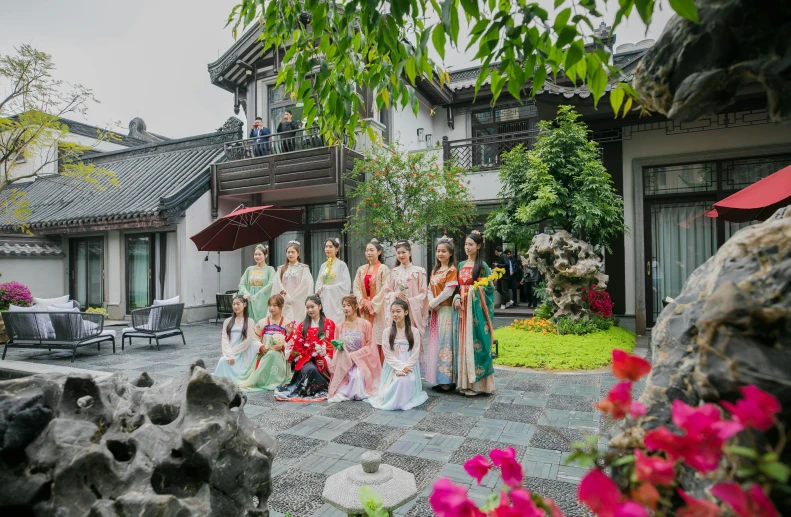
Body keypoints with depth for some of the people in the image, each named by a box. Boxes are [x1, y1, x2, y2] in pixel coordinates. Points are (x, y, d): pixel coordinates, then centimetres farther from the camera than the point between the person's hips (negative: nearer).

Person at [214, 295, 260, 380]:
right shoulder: (227, 321, 12)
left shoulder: (250, 322, 4)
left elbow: (247, 341, -3)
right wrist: (229, 355, -13)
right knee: (223, 361, -28)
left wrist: (233, 352, -8)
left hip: (242, 355, -2)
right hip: (229, 353, 2)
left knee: (236, 374, -25)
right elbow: (225, 339, 1)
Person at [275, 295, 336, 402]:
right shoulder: (302, 326, 16)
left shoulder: (329, 324, 6)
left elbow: (332, 344, 1)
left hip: (322, 359, -1)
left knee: (317, 369, -34)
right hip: (306, 358, 1)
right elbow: (297, 345, 10)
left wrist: (326, 359, -10)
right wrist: (290, 333, -4)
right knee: (310, 369, -34)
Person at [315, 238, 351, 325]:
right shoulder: (323, 266, 16)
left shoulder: (341, 264, -2)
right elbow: (318, 283, 18)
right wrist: (319, 289, -5)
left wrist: (325, 288, -11)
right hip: (324, 301, 5)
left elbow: (345, 285, -10)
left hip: (336, 301, -5)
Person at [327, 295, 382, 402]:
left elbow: (370, 346, -5)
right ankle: (342, 392, -7)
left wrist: (353, 355, -13)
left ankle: (343, 393, -9)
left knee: (358, 375, -30)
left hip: (361, 359, -2)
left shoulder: (365, 325, -4)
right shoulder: (339, 326, 4)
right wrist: (339, 347, -13)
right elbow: (336, 349, 12)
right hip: (344, 360, 2)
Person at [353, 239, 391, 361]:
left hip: (378, 308, -4)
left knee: (378, 337, -4)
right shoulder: (361, 269, 12)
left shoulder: (384, 269, -2)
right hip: (364, 308, 4)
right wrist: (364, 302, -7)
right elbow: (356, 287, 7)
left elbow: (385, 290, -10)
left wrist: (373, 304, -13)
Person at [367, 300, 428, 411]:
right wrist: (400, 366, -17)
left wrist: (405, 368, -17)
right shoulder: (387, 332, 2)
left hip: (409, 367, 0)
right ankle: (392, 401, -1)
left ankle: (405, 401, -5)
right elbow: (388, 354, -4)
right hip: (393, 368, 1)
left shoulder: (414, 332, 1)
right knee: (399, 380, -28)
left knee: (406, 380, -31)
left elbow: (415, 354, -3)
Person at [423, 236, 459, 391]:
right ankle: (439, 379, 17)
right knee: (435, 343, 9)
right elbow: (430, 289, 10)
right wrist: (432, 303, -8)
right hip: (435, 311, 8)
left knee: (445, 344, -5)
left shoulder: (452, 270, -8)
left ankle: (447, 381, 3)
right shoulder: (435, 270, 16)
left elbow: (447, 292, -16)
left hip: (446, 311, -8)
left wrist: (432, 304, -10)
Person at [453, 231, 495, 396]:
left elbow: (488, 289, -3)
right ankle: (464, 381, 15)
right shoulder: (461, 265, 13)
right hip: (462, 307, 6)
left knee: (474, 343, -4)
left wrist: (476, 289, -19)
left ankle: (475, 382, 5)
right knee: (462, 342, 6)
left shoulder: (482, 266, -3)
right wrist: (456, 298, -1)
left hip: (476, 309, -5)